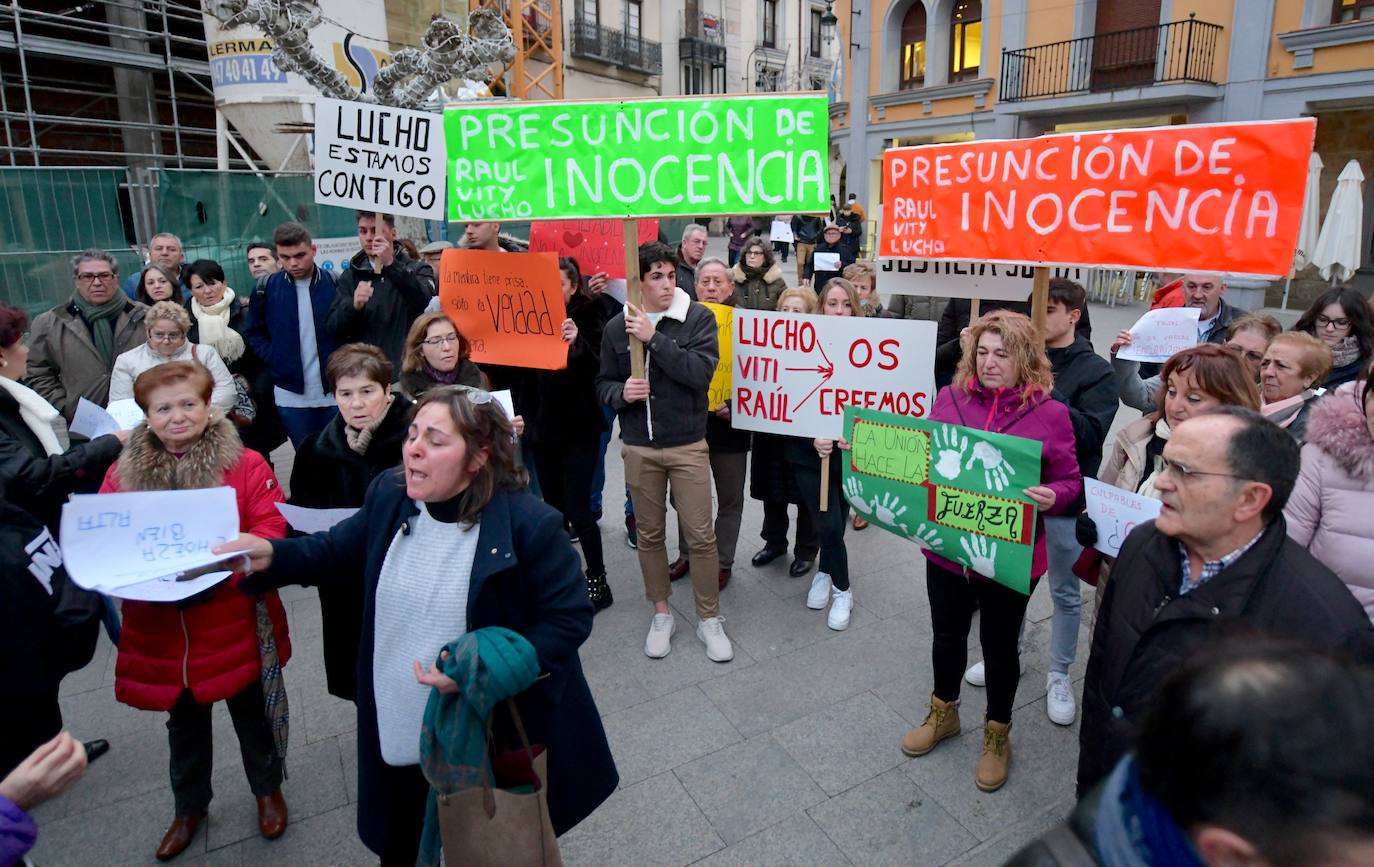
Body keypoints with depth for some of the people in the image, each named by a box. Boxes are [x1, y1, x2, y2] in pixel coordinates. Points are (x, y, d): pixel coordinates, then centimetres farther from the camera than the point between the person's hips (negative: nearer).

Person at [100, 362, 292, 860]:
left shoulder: (245, 464, -10)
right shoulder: (123, 474, 0)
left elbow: (270, 529, -14)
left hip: (235, 627, -3)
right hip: (163, 632, 3)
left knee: (251, 715, 18)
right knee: (184, 725, 25)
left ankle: (268, 790, 44)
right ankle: (189, 806, 48)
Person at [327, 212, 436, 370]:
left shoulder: (417, 269, 4)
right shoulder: (350, 277, 11)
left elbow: (423, 299, -19)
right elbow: (333, 328, 2)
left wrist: (391, 264, -29)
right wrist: (354, 305, -18)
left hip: (406, 368, -2)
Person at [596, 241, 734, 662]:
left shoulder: (698, 318, -5)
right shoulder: (617, 326, 2)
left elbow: (701, 372, -19)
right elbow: (603, 384, 8)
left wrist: (654, 338, -23)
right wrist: (621, 393, -15)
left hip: (688, 445, -2)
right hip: (639, 448, 2)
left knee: (701, 535, 2)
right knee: (649, 533, 13)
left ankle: (709, 618, 19)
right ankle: (661, 612, 30)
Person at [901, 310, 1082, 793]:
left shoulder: (1050, 414, -11)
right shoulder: (950, 398, -3)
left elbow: (1070, 483, -6)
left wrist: (1052, 498, -27)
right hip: (946, 548, 3)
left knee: (999, 645, 15)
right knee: (947, 635, 20)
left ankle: (997, 734, 40)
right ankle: (943, 714, 46)